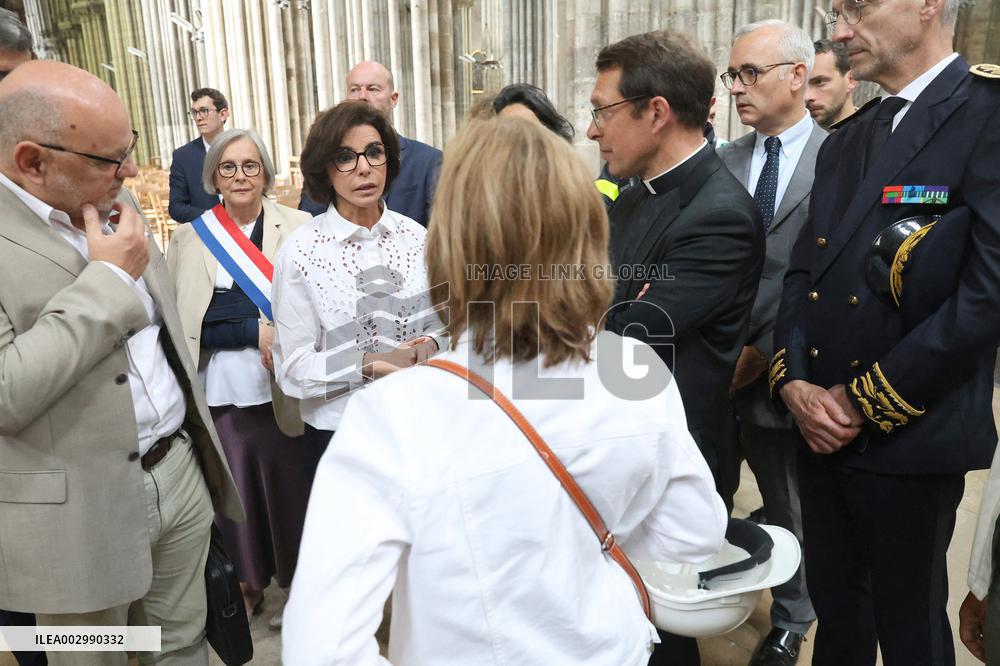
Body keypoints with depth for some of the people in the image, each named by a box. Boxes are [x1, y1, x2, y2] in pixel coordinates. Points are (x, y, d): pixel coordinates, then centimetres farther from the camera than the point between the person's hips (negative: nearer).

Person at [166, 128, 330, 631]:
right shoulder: (188, 237, 6)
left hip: (282, 395, -2)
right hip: (217, 396, 2)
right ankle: (247, 582, 35)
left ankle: (298, 583, 32)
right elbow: (178, 320, 1)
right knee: (233, 495, 12)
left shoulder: (300, 228, -2)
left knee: (290, 492, 9)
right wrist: (256, 330, -12)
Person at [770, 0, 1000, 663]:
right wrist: (794, 381, -5)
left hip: (910, 438, -6)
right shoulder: (843, 142, 12)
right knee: (835, 606, 21)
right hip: (822, 429, 6)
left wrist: (866, 401, -15)